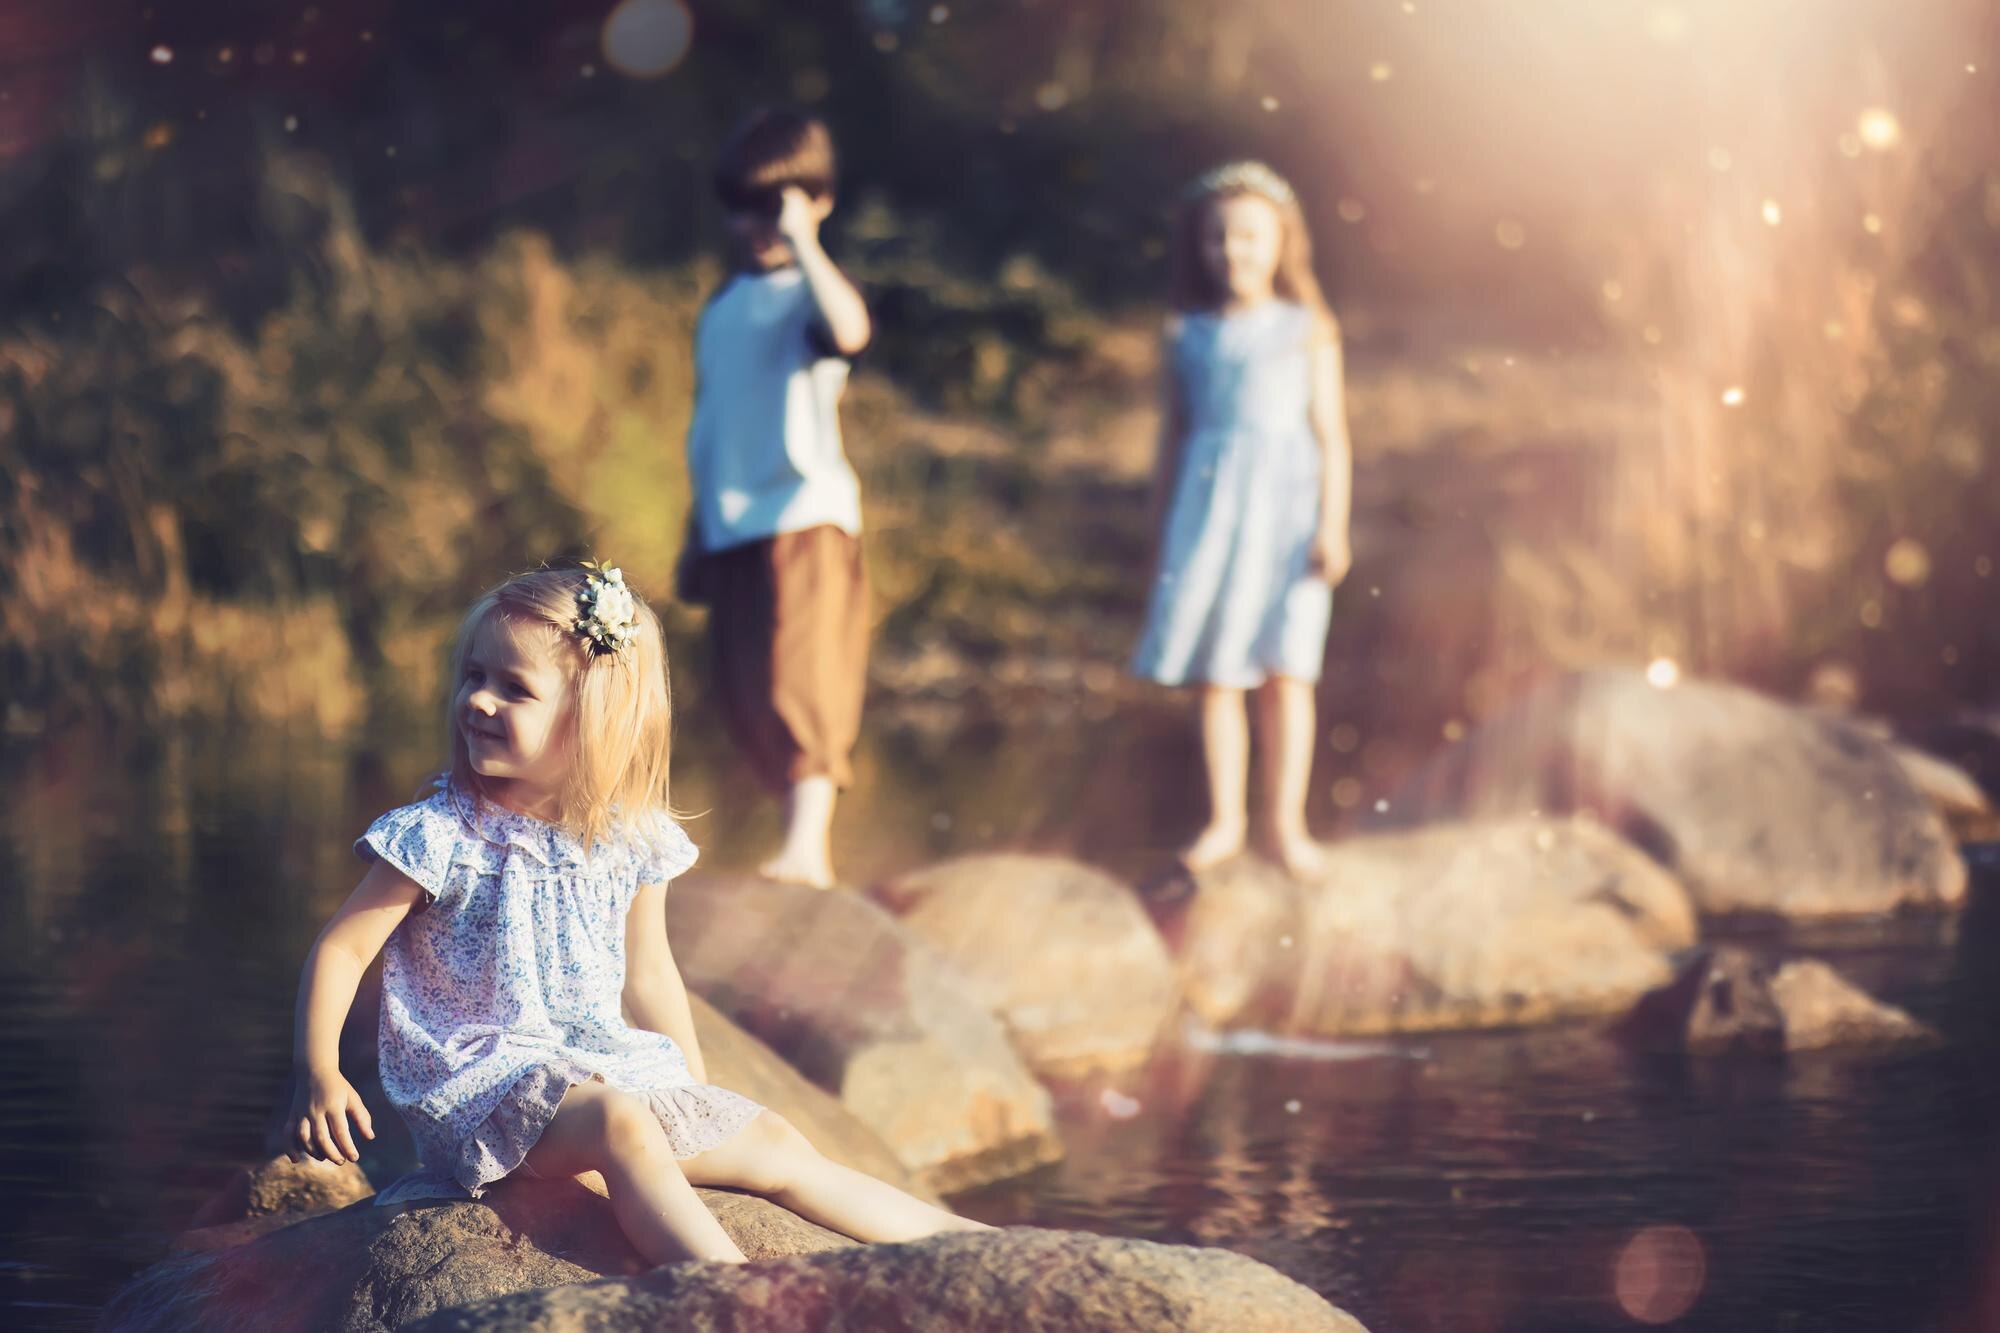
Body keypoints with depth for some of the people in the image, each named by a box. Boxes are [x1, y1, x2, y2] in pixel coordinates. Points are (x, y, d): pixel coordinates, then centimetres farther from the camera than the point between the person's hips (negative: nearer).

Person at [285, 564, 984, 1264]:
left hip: (605, 1066, 6)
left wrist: (697, 1092, 22)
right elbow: (342, 949, -8)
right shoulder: (441, 837, -11)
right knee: (619, 1123, -35)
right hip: (480, 1078, -6)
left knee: (777, 1148, 3)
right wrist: (319, 1075, -19)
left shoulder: (630, 843, 2)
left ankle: (964, 1240, 11)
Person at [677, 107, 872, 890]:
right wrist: (696, 536, 23)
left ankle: (808, 847, -22)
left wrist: (802, 241, -32)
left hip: (806, 512, -7)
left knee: (801, 679, -17)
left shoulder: (810, 292, -5)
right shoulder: (722, 308, 15)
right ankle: (804, 843, 17)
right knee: (746, 698, 8)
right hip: (730, 526, 7)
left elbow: (851, 331, -32)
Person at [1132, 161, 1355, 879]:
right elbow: (1174, 435, 12)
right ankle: (1225, 819, 13)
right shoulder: (1187, 336, 8)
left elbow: (1331, 434, 0)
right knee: (1214, 673, 3)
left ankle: (1287, 820, 7)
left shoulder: (1307, 330, 2)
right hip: (1208, 504, 2)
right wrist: (1161, 534, 10)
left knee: (1286, 671, -2)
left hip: (1284, 507, -2)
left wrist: (1332, 526, -7)